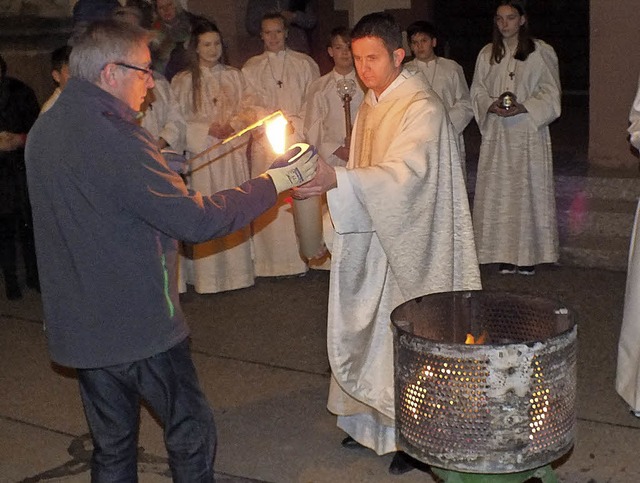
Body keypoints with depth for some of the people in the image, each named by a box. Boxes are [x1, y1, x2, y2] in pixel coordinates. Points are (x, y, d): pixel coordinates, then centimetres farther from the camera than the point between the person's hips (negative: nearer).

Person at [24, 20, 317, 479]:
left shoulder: (44, 129, 5)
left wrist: (154, 161, 18)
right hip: (140, 324, -8)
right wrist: (275, 182, -14)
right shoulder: (116, 139, -22)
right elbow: (195, 220, -23)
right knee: (191, 432, 10)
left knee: (112, 445, 18)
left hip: (78, 326, 8)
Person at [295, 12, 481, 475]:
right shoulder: (370, 104, 9)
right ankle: (374, 418, 29)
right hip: (373, 238, 8)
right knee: (369, 329, 13)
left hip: (409, 242, -8)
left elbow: (405, 172, -30)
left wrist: (338, 179, -40)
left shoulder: (423, 108, -17)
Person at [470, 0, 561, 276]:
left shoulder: (541, 52, 0)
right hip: (496, 132, 3)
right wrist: (491, 106, -8)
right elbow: (477, 90, 13)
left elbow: (550, 93, -1)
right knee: (498, 190, 0)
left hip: (529, 131, -3)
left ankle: (528, 255, 3)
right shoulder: (487, 54, 12)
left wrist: (523, 107, -16)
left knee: (529, 189, -3)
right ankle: (505, 256, 4)